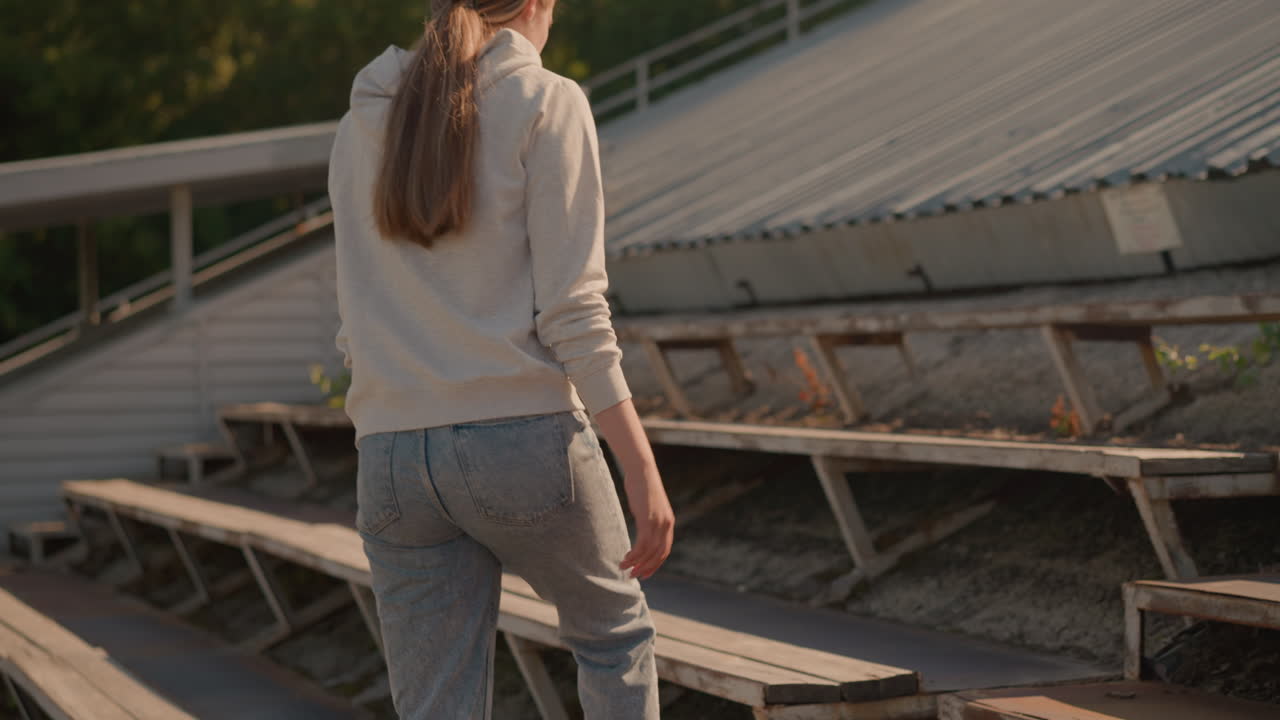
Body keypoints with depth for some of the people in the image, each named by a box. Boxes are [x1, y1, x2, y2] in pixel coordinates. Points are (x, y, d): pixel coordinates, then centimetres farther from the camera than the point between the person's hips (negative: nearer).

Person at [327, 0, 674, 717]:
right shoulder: (545, 101, -2)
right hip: (522, 437, -4)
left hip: (393, 455, 5)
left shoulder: (361, 126, 15)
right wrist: (644, 469, -10)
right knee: (615, 627, 22)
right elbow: (573, 312, -11)